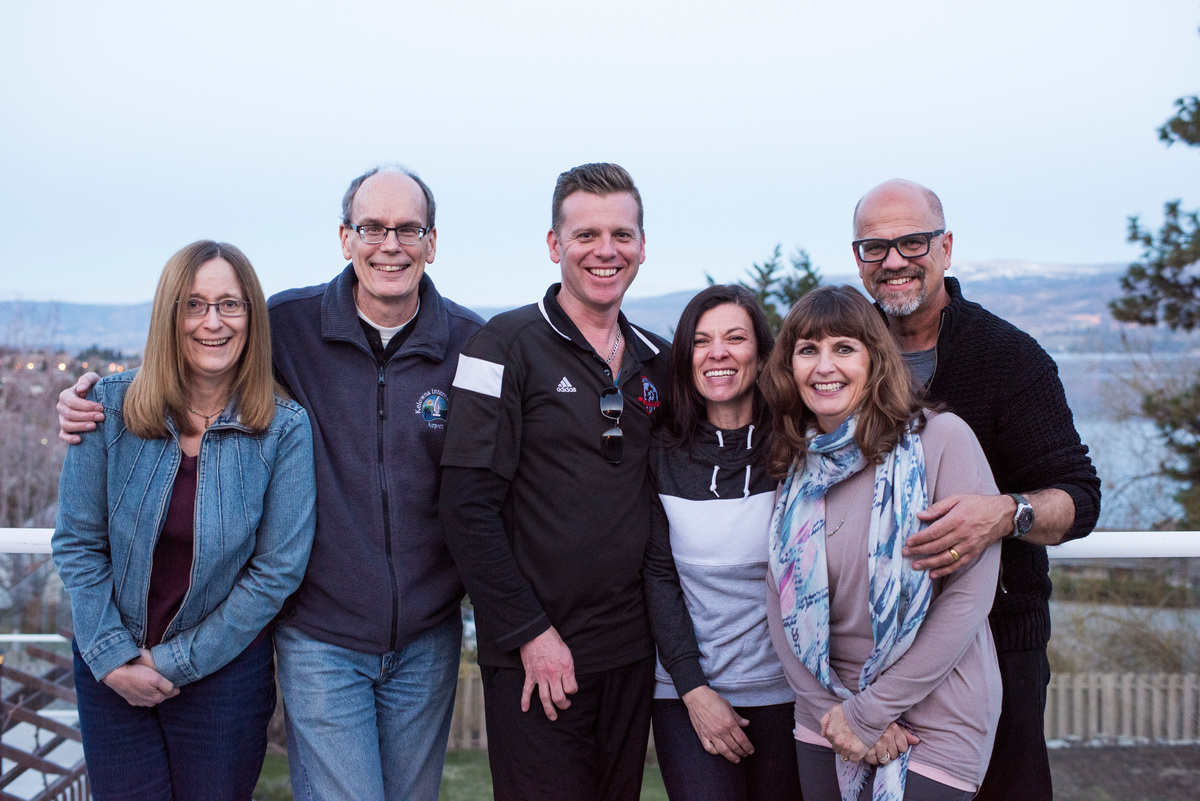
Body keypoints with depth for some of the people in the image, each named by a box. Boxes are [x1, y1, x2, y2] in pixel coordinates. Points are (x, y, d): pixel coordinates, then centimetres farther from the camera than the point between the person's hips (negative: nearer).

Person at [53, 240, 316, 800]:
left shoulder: (285, 430, -11)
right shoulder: (112, 406, -7)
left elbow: (277, 570, -11)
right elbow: (77, 543, -3)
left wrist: (178, 664, -10)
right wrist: (111, 658, -10)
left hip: (225, 670, -1)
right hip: (109, 671, 1)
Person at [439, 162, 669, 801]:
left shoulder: (655, 360, 9)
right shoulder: (509, 345, -8)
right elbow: (467, 507, -13)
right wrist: (529, 633, -15)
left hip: (631, 652, 6)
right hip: (534, 656, -5)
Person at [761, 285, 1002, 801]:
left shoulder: (941, 440, -12)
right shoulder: (797, 472, 3)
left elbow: (970, 593, -15)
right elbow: (782, 610, 3)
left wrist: (871, 710, -13)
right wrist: (833, 712, -10)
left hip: (933, 724, -4)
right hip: (827, 726, 4)